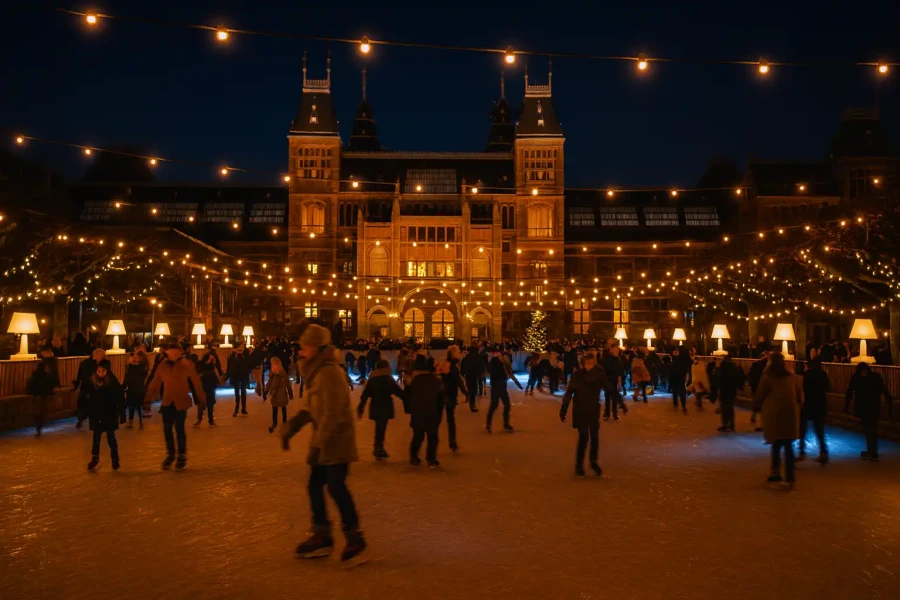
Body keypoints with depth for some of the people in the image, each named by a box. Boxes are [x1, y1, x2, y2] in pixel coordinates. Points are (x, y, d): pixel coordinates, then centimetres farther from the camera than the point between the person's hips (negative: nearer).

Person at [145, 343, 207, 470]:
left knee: (179, 428, -4)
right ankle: (170, 454, 20)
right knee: (167, 429, 2)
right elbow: (155, 382, 9)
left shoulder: (187, 365, -6)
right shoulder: (163, 366, 3)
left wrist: (202, 399, -1)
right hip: (167, 402, 3)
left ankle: (182, 455, 12)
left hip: (181, 402, -3)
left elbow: (196, 383, -3)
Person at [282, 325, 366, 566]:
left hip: (337, 440, -10)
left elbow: (332, 414, -23)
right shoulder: (315, 372, 12)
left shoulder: (329, 373, -20)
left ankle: (355, 539, 3)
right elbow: (311, 408, 16)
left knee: (336, 487, -9)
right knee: (315, 486, 12)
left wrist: (318, 444, -24)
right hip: (323, 440, 10)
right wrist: (291, 428, 8)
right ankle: (322, 537, 25)